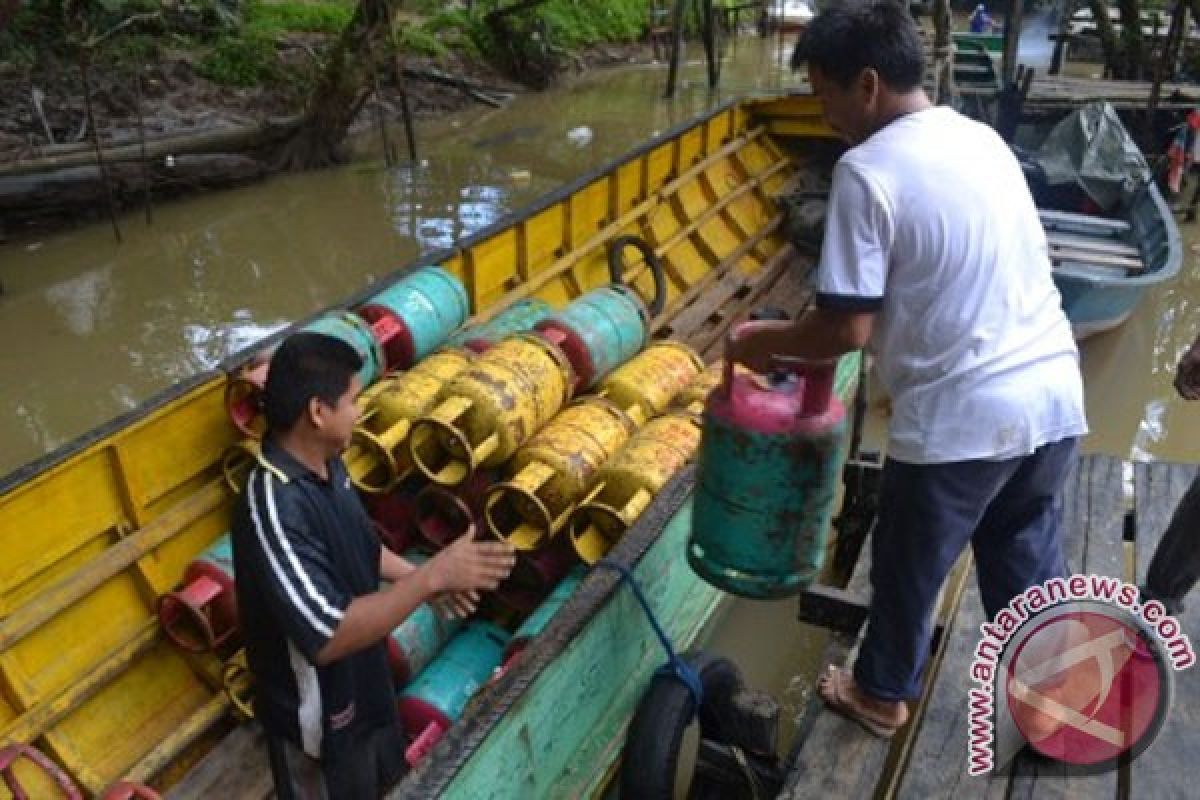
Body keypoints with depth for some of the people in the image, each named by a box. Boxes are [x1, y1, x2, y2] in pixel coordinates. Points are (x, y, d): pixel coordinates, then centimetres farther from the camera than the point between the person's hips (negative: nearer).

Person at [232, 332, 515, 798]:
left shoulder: (327, 465, -6)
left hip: (363, 685, 8)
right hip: (319, 715, -8)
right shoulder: (274, 505, -35)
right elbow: (329, 636, -37)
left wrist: (421, 578, -1)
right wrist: (431, 577, -36)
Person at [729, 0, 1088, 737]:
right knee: (1028, 562, 25)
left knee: (910, 566, 17)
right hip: (1054, 395, 7)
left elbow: (848, 330, -17)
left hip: (962, 416, -7)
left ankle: (883, 694, 39)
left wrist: (767, 341, 3)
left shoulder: (868, 170, -14)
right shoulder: (985, 139, 10)